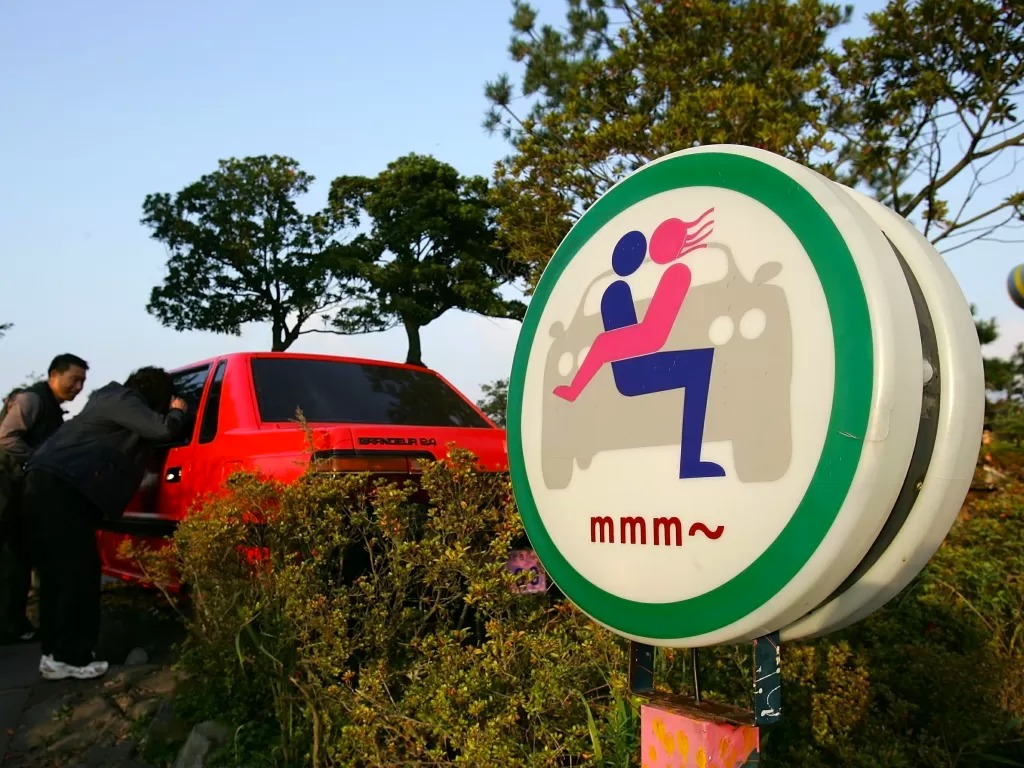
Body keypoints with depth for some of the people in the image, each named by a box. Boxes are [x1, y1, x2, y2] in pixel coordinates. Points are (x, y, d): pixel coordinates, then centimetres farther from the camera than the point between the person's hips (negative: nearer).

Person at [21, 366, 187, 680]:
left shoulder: (112, 397, 21)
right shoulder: (123, 401, -9)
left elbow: (147, 430, 36)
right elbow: (163, 430, -19)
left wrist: (171, 413, 26)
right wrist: (177, 412, 0)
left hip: (48, 481, 11)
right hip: (62, 487, -11)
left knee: (57, 572, 13)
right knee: (79, 572, -7)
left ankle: (54, 651, 18)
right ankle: (68, 657, -4)